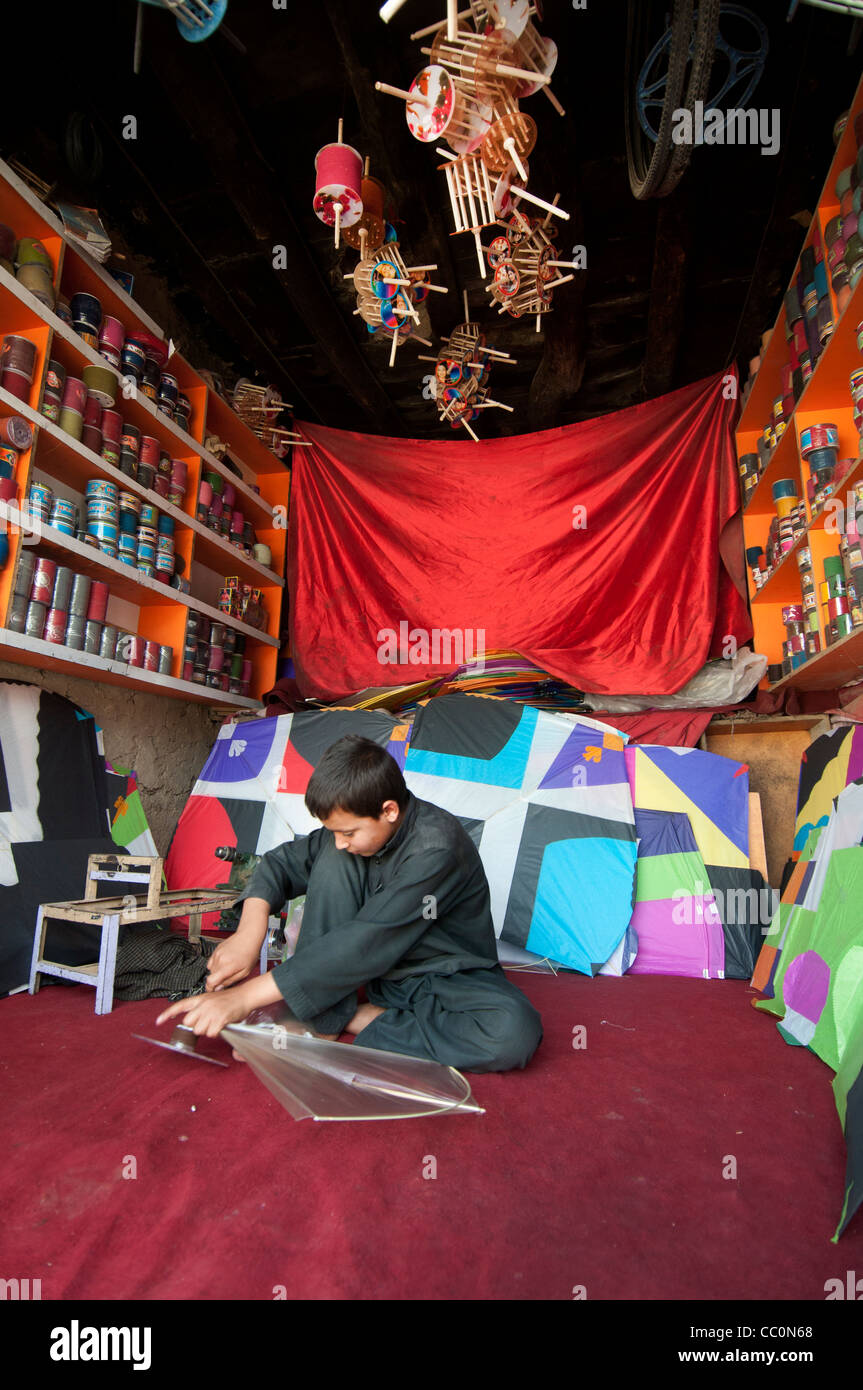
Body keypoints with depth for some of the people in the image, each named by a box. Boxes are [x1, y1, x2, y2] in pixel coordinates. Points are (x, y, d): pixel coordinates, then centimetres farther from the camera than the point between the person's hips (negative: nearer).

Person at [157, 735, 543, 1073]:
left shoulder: (435, 848, -32)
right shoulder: (354, 830, -10)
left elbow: (365, 945, -35)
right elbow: (281, 862, -2)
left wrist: (246, 996, -33)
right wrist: (249, 931, -22)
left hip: (449, 977, -4)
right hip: (384, 971, 4)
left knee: (515, 1032, -38)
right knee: (332, 862, -17)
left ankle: (356, 1020, -20)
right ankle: (324, 1022, -14)